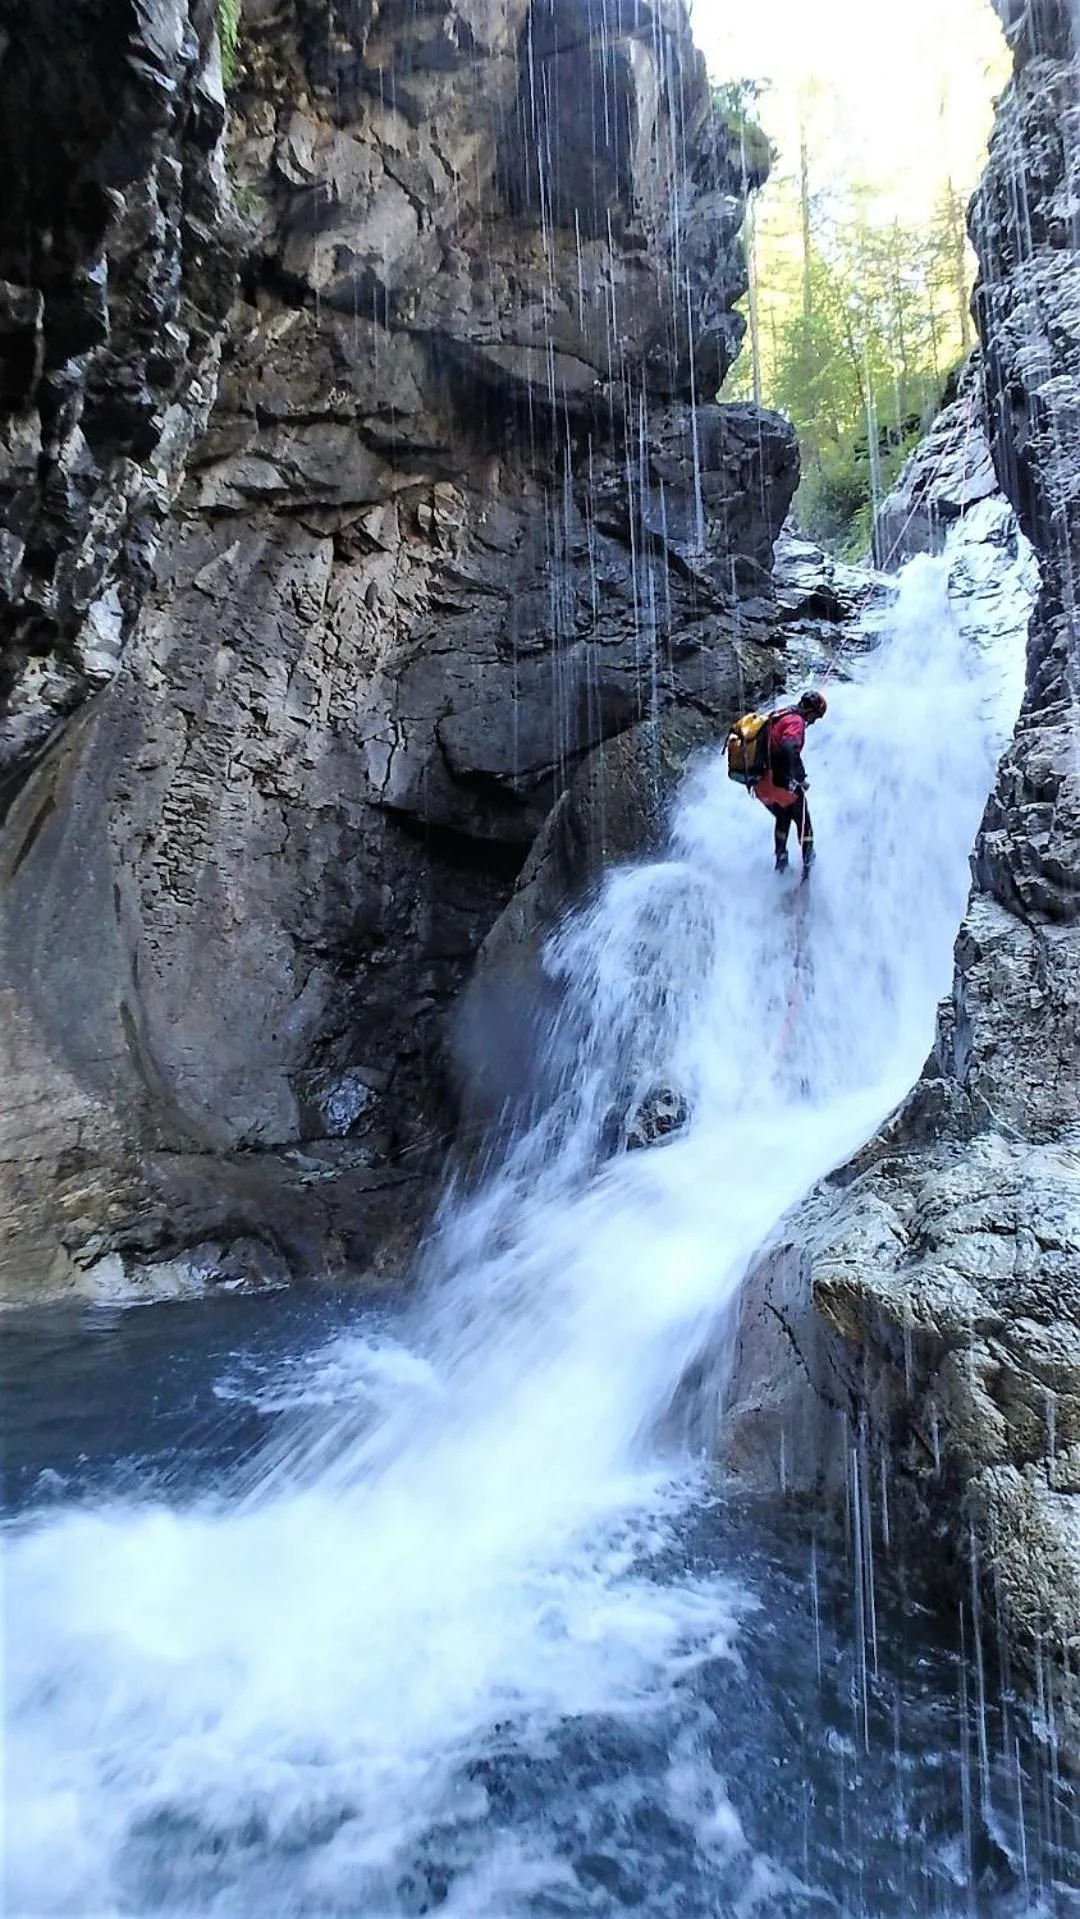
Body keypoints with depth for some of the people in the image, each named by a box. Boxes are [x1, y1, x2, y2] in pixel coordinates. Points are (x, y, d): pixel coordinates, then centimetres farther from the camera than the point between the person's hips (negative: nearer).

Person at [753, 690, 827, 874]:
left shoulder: (777, 717, 16)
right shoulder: (796, 721, -12)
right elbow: (789, 748, -31)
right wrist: (799, 777, -28)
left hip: (761, 785, 8)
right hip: (779, 783, -8)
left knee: (783, 818, 30)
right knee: (803, 821, 13)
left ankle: (780, 859, 31)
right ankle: (808, 862, 10)